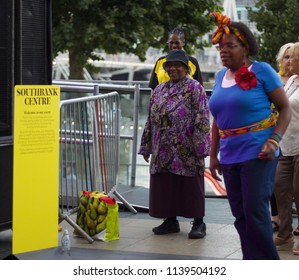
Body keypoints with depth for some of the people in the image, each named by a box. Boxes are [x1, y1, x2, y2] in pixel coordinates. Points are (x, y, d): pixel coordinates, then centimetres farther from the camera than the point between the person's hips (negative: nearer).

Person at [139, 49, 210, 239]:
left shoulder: (195, 88, -5)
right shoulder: (159, 90, 14)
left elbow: (202, 120, -11)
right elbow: (151, 120, 17)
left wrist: (200, 148, -17)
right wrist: (147, 146, 14)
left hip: (186, 151, -6)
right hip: (163, 150, 6)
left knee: (191, 186, 0)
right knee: (165, 186, 8)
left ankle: (198, 223, 10)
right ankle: (170, 221, 20)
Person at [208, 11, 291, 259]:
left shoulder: (261, 71, -6)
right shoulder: (220, 76, 11)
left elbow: (285, 109, -5)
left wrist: (273, 141, -18)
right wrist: (213, 154, 17)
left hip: (257, 154, -6)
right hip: (229, 156, 6)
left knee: (255, 213, -9)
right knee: (240, 216, 9)